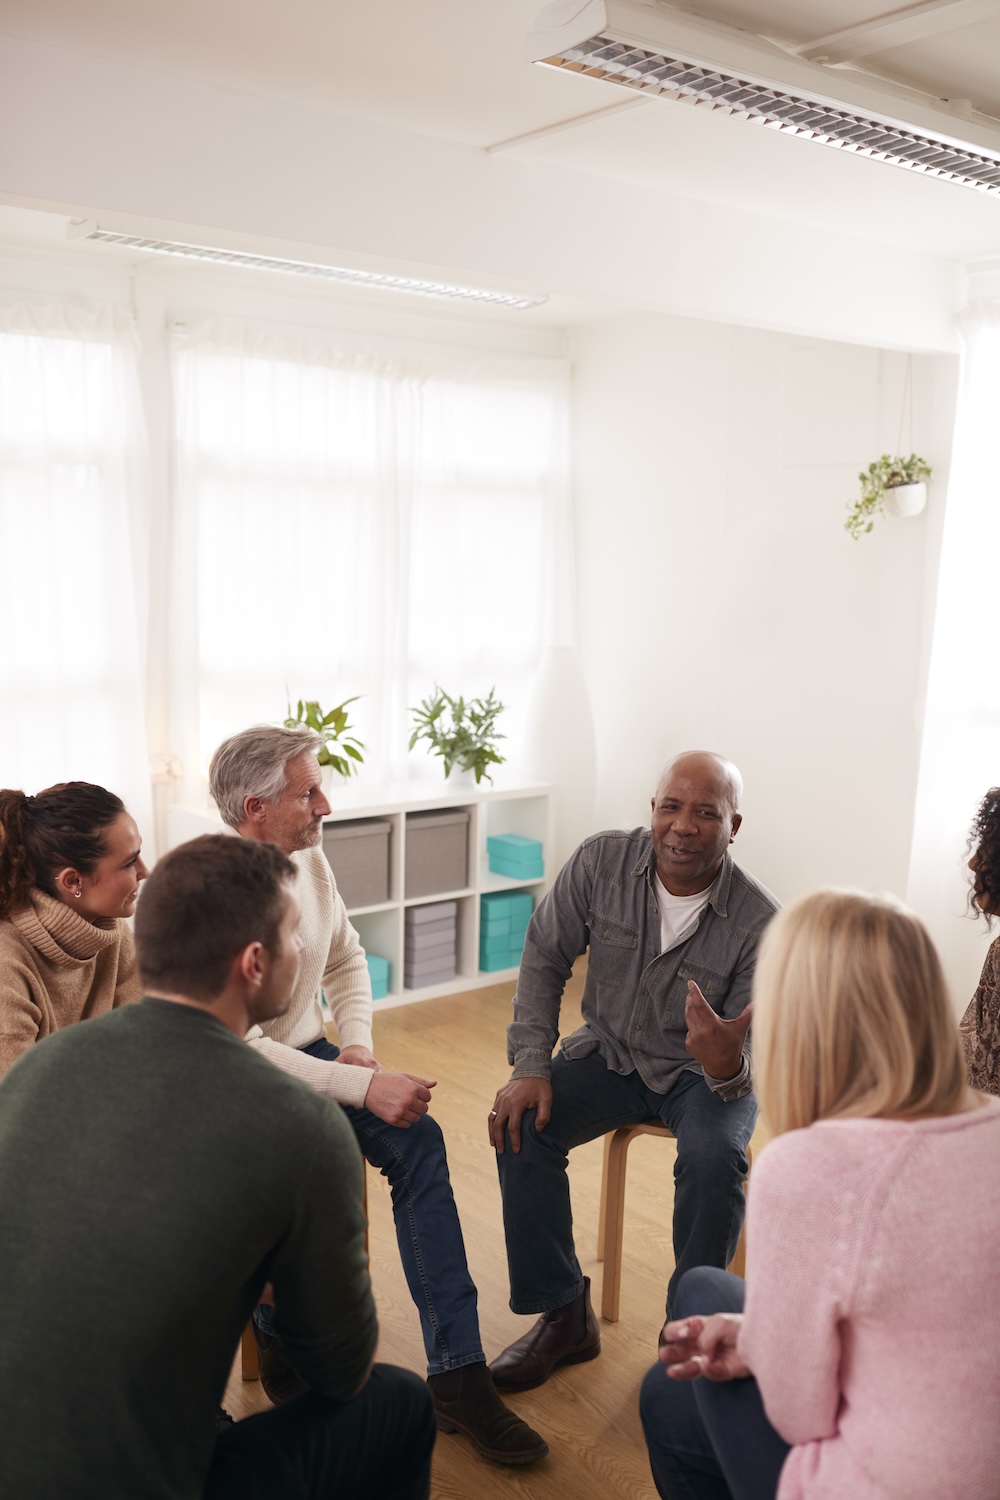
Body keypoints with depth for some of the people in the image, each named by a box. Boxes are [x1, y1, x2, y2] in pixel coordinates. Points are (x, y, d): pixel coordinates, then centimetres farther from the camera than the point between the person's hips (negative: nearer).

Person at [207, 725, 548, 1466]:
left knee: (417, 1137, -18)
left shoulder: (310, 860, 0)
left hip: (308, 1055, 6)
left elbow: (347, 961, 14)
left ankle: (458, 1373, -14)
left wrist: (359, 1044, -4)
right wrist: (362, 1087, -31)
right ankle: (283, 1347, -4)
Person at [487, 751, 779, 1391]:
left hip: (707, 1074, -2)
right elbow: (545, 958, -5)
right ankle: (565, 1315, -1)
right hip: (611, 1051, 3)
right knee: (522, 1125, -20)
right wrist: (531, 1067, -14)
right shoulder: (602, 861, -16)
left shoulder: (762, 923, -23)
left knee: (715, 1158, -32)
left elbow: (754, 1061, -20)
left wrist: (729, 1065, -46)